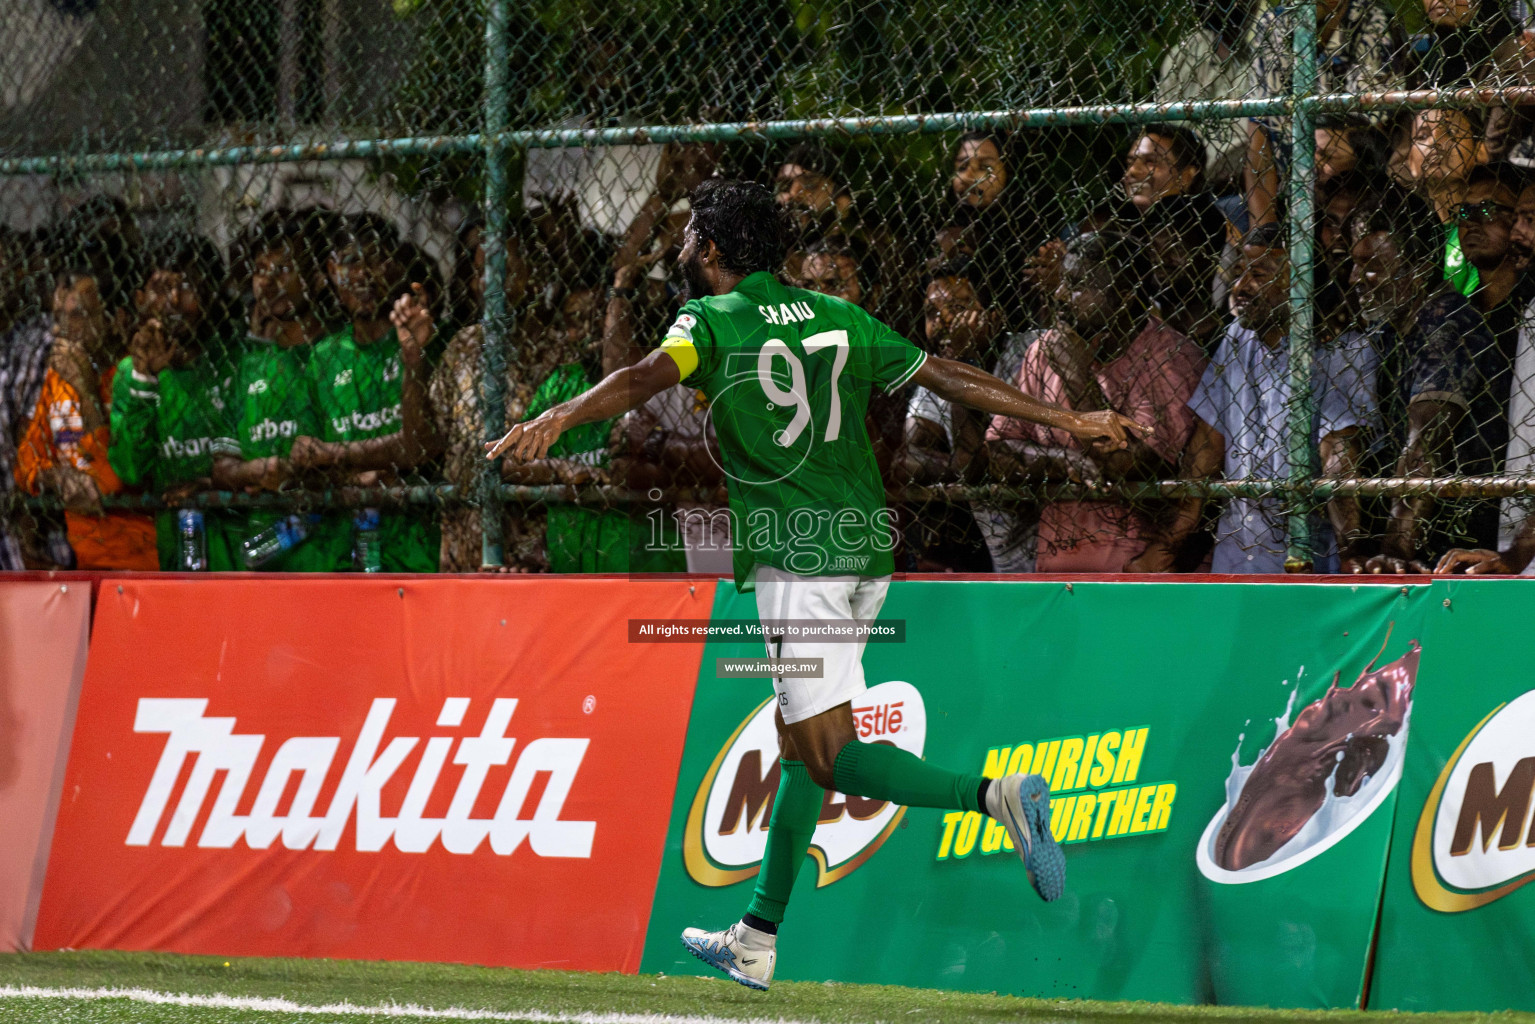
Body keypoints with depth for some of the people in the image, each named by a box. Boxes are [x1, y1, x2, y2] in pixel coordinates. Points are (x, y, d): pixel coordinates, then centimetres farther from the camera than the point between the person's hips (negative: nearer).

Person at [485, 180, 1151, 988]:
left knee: (833, 758, -10)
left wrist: (556, 421, -35)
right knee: (800, 737, 15)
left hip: (798, 555, -7)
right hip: (867, 549, 7)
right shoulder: (837, 317, 16)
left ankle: (995, 797, -31)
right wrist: (1066, 420, 20)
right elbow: (944, 375, 15)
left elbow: (650, 376, -21)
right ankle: (757, 940, 20)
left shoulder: (712, 320, -1)